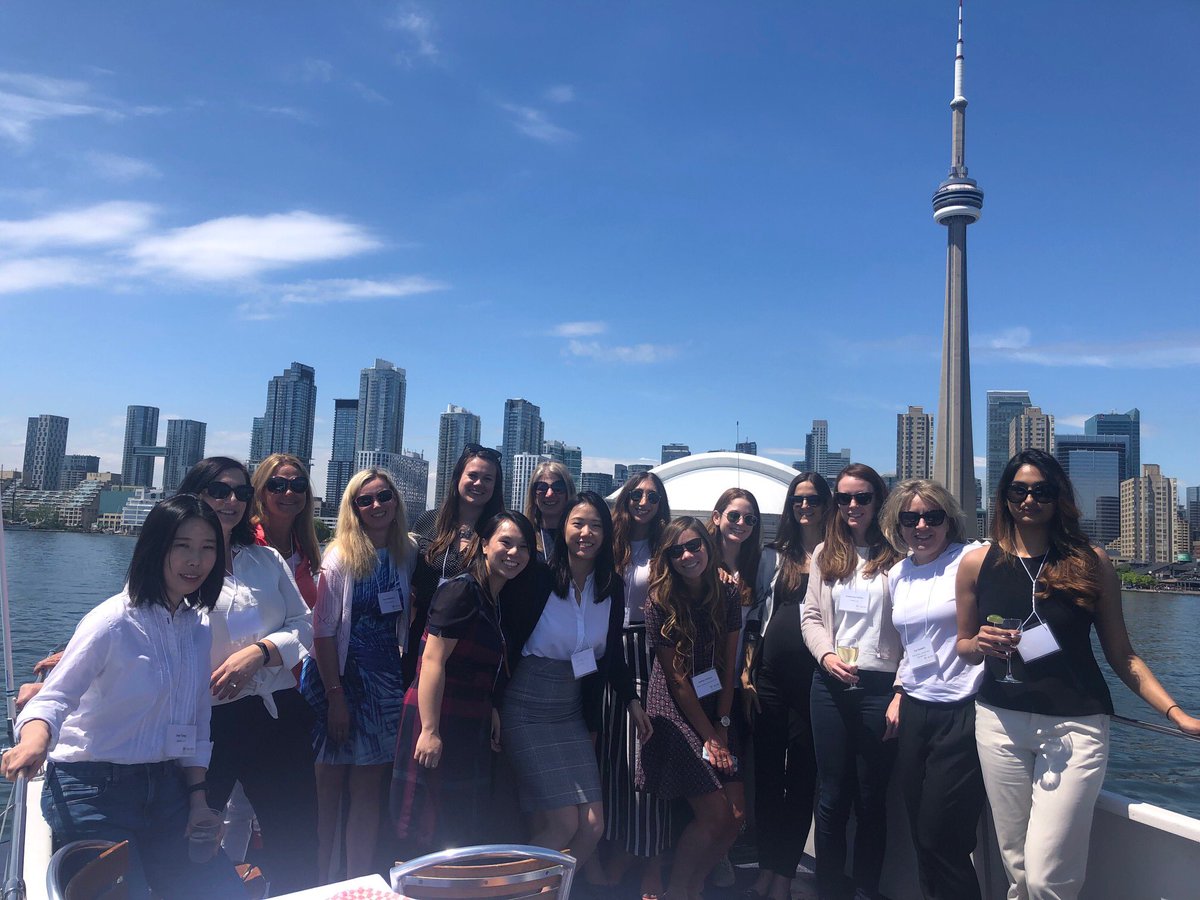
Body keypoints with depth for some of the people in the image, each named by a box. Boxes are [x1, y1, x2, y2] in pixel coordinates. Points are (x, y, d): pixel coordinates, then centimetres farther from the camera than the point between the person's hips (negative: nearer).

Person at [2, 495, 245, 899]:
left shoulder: (198, 627, 4)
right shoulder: (113, 622, -15)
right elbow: (53, 698, -19)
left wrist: (198, 797, 5)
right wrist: (34, 742, -39)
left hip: (164, 790, 6)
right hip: (95, 788, -6)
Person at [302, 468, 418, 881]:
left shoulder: (408, 554, 3)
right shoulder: (340, 557, -8)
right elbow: (322, 632, -10)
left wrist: (404, 678, 1)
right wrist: (335, 696, -12)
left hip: (385, 681, 3)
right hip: (336, 677, -3)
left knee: (369, 791, 8)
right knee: (329, 787, 6)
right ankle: (317, 885, 20)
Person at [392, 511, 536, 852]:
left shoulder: (498, 603, 13)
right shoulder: (462, 590, -14)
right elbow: (433, 660, -20)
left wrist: (491, 710, 5)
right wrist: (429, 731, -23)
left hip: (472, 727, 9)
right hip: (439, 721, -9)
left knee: (469, 831, 17)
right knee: (432, 833, 1)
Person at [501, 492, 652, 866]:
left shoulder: (612, 586, 2)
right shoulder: (538, 578, -13)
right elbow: (504, 640, -9)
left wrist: (631, 699, 7)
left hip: (571, 711, 5)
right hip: (527, 708, -5)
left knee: (592, 827, 1)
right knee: (564, 824, -9)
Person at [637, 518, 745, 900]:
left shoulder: (727, 596, -1)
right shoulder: (660, 604, -13)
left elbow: (728, 667, 2)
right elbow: (677, 679, -12)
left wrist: (722, 728, -4)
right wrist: (708, 737, -10)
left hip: (718, 712, 5)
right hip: (676, 712, -5)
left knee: (737, 814, -1)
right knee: (715, 814, -10)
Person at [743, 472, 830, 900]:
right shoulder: (774, 555, 11)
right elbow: (756, 614, 12)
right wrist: (747, 669, 5)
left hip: (812, 673, -3)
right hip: (770, 673, 3)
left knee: (801, 774, 4)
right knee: (767, 769, 8)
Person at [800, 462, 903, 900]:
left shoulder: (896, 555, -1)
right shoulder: (825, 554, 12)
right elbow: (810, 616, 10)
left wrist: (901, 694, -10)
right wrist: (825, 654, -9)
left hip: (880, 687, -3)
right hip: (831, 686, 3)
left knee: (871, 798, 7)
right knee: (831, 796, 9)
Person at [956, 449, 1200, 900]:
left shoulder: (1091, 562, 1)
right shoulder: (978, 563, 2)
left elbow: (1121, 655, 4)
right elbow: (964, 647, 11)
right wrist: (982, 644, -11)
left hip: (1075, 726, -1)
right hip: (1001, 722, 2)